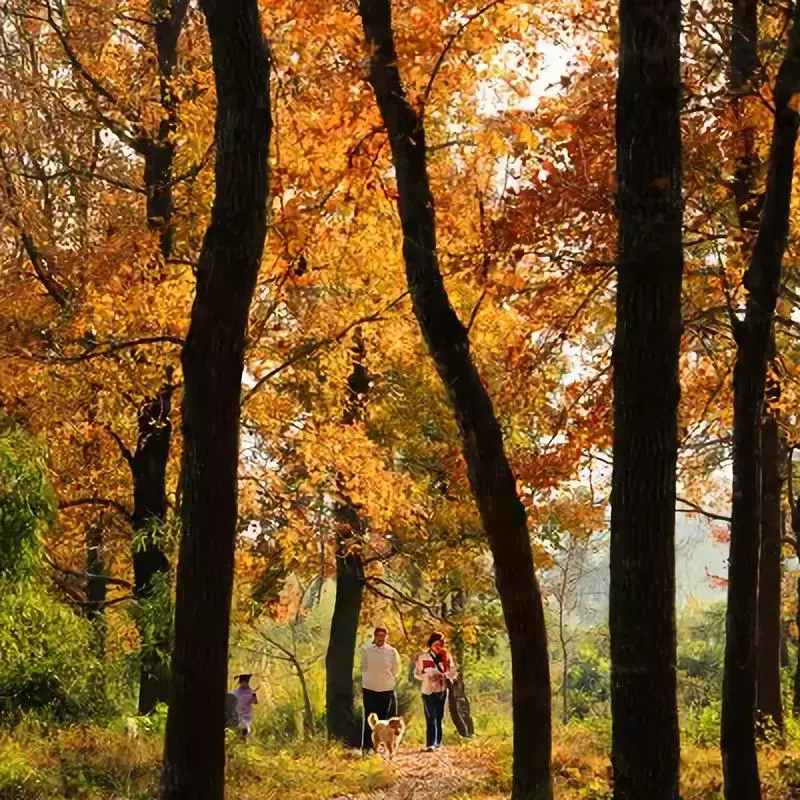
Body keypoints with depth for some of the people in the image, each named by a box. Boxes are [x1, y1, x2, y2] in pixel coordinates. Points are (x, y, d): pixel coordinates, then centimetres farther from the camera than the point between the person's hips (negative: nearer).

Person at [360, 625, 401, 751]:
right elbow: (363, 668, 9)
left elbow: (396, 670, 8)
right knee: (369, 718, -1)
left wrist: (391, 683, 1)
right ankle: (367, 745, 3)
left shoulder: (392, 652, 2)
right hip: (369, 688, 0)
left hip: (387, 689, 0)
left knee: (386, 718, 1)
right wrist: (364, 683, 4)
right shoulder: (367, 650, 3)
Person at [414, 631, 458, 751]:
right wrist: (429, 677, -16)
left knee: (439, 718, 9)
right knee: (430, 718, -8)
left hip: (442, 691, 3)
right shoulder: (423, 657, -1)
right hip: (428, 691, -3)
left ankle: (438, 743, 17)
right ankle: (430, 744, -11)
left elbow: (453, 673, 8)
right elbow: (417, 674, 0)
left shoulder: (447, 657, 6)